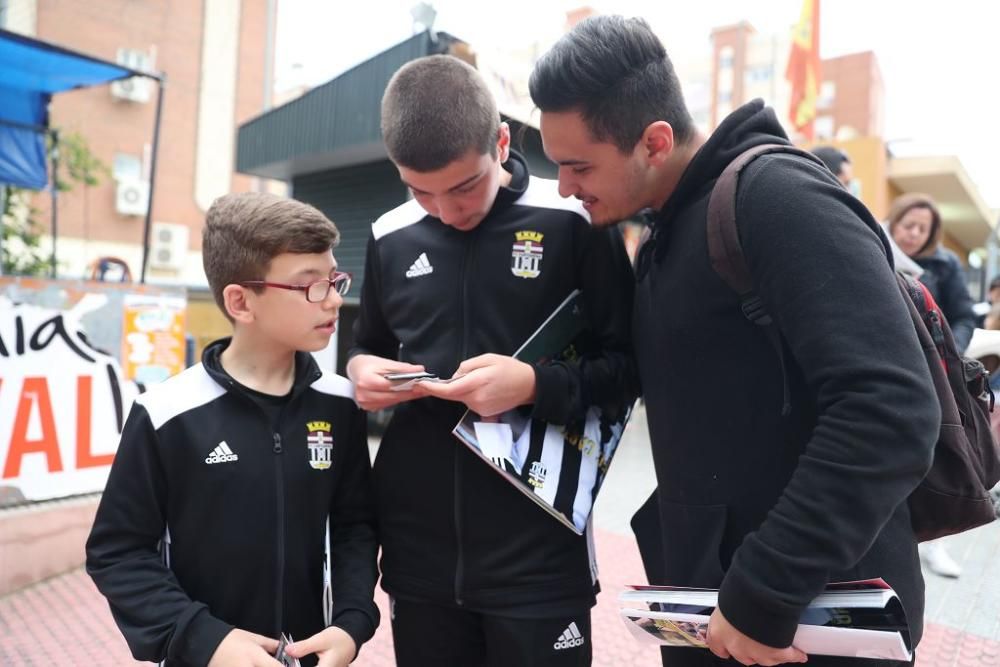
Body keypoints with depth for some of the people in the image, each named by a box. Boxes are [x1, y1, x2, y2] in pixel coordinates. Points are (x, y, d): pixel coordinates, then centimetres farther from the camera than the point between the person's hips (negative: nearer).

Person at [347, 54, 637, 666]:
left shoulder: (573, 222, -9)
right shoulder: (390, 237, 3)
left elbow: (629, 366, -5)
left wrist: (535, 385, -21)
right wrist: (362, 368, -5)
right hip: (417, 551, 4)